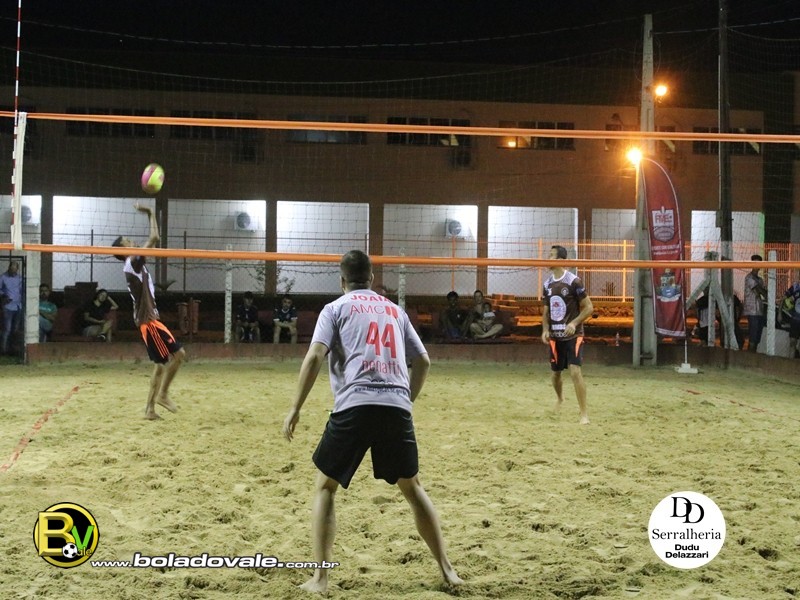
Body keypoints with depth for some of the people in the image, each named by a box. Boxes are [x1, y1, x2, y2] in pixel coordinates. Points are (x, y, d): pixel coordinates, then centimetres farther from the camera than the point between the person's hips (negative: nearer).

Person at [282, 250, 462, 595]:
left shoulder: (336, 308, 10)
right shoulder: (394, 310, 22)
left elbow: (315, 357, -4)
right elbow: (423, 361, 20)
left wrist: (295, 408, -1)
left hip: (355, 406, -3)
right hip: (397, 406, 3)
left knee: (325, 487, 11)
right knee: (411, 487, 20)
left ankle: (320, 578, 2)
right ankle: (446, 569, 20)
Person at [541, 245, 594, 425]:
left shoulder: (574, 281, -13)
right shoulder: (548, 283, 5)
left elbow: (589, 307, -11)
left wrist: (574, 323, -24)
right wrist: (545, 330, 1)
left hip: (573, 335, -6)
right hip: (555, 336, 6)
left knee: (575, 371, -17)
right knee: (556, 373, 14)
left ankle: (584, 413, -12)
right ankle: (559, 398, 44)